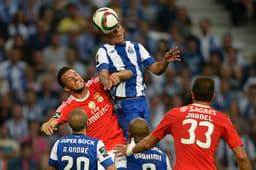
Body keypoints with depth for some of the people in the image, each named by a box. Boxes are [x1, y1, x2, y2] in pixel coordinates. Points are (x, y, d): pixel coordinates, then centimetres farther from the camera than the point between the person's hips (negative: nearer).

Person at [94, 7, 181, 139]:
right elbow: (103, 72, -15)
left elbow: (155, 69, 13)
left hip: (142, 100, 5)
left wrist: (165, 61, -9)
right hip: (124, 103, -5)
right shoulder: (104, 51, 3)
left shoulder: (136, 47, 14)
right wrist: (106, 82, -38)